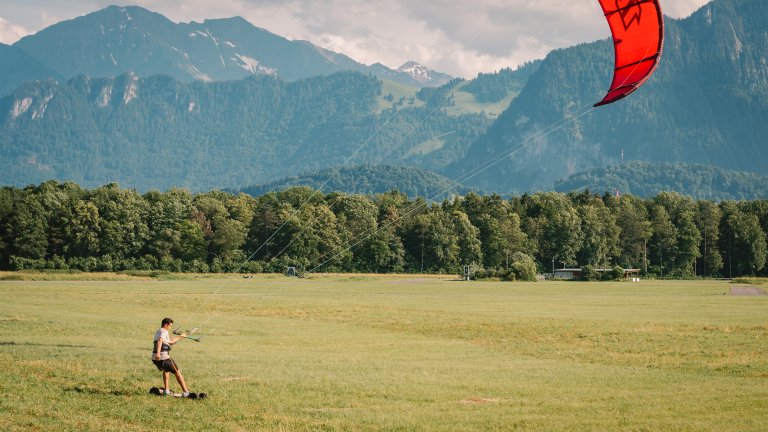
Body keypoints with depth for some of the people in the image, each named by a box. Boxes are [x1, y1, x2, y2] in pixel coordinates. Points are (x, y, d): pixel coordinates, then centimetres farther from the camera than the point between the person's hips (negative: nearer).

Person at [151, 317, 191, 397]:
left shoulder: (158, 332, 23)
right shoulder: (164, 331, -5)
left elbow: (171, 342, 34)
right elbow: (160, 340, -26)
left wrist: (180, 337, 42)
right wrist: (158, 352, -39)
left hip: (154, 358, 8)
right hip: (163, 357, -8)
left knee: (166, 370, 35)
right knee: (177, 373, 4)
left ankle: (166, 390, 28)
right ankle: (186, 392, 1)